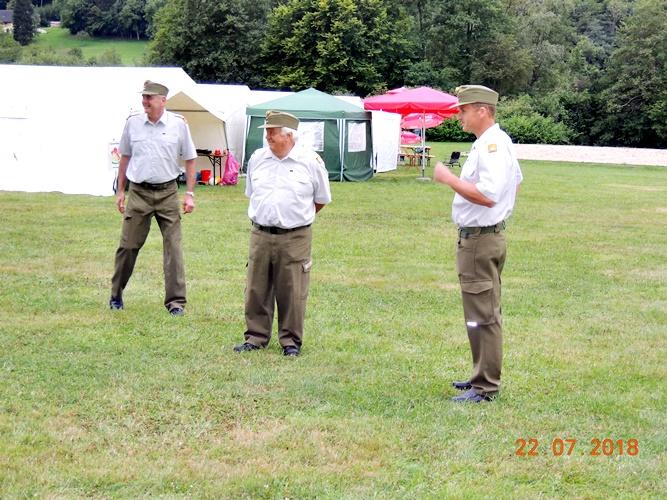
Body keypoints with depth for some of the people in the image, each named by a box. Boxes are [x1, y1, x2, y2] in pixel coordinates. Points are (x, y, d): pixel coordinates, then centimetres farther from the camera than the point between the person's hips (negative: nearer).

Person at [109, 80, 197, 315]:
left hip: (167, 192, -1)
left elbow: (190, 160, 4)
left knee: (173, 247, -2)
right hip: (138, 192, 1)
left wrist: (190, 194, -2)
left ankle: (175, 301, 4)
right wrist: (120, 191, 11)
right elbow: (125, 158, 13)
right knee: (128, 245, 4)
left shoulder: (178, 124, -2)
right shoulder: (133, 123, 3)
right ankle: (116, 295, 20)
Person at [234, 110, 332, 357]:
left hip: (294, 238, -3)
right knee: (256, 290, 6)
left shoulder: (310, 161, -3)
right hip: (260, 235, 3)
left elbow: (321, 199, 8)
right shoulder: (257, 158, 8)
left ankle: (291, 341, 12)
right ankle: (256, 337, 17)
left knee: (292, 293, 1)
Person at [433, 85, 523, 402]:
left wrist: (449, 179, -22)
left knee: (482, 316, -6)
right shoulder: (501, 141, 13)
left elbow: (488, 195, -31)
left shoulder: (490, 146, -20)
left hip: (479, 240, -11)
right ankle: (484, 376, 28)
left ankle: (485, 388, -2)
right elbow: (516, 182, 27)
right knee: (486, 313, 18)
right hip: (487, 236, 11)